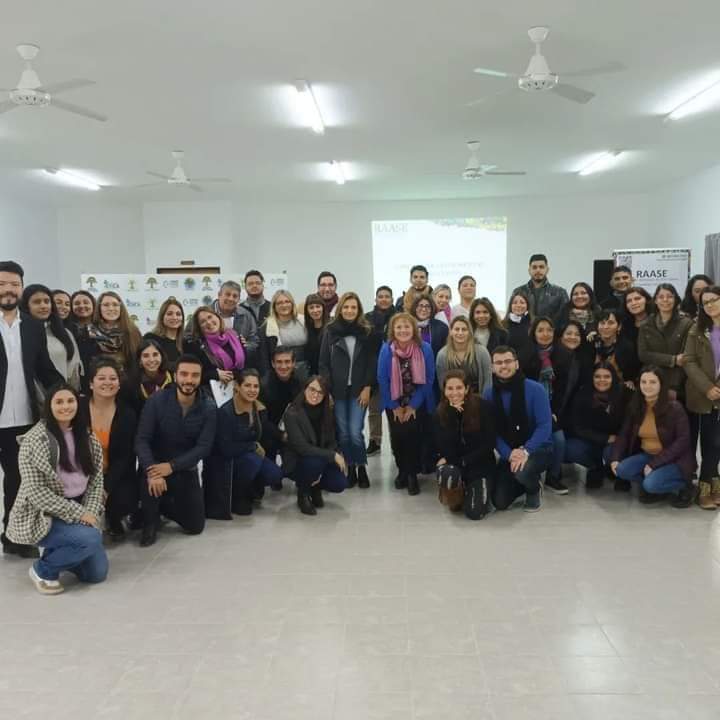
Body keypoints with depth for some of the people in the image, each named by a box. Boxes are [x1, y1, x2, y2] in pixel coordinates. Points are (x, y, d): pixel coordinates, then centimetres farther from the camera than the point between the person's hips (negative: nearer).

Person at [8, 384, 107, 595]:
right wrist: (78, 513, -21)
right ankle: (43, 569, -3)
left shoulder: (88, 438, 4)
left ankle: (56, 553, 28)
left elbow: (96, 481, 5)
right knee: (91, 538, -30)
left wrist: (90, 514, -12)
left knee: (97, 573, 1)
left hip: (79, 513, 6)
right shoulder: (34, 439, -16)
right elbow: (35, 492, -20)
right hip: (42, 516, -6)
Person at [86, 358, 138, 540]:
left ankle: (113, 519, 16)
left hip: (115, 476, 1)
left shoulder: (127, 414, -6)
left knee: (125, 501, -24)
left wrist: (106, 488, -19)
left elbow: (125, 457, -7)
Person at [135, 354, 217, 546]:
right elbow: (141, 440, -19)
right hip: (156, 464, -2)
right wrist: (151, 471, -37)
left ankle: (164, 504, 32)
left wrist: (171, 466, -29)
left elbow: (204, 447, -16)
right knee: (150, 483, -37)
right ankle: (150, 523, -6)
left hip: (185, 469, 2)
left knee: (195, 526, 2)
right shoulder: (156, 401, -15)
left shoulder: (208, 408, -10)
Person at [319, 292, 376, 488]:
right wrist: (326, 390, -4)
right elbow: (324, 363, 3)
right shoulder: (331, 331, 3)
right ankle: (350, 469, 17)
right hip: (337, 390, 1)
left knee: (355, 433, -8)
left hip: (359, 390, -1)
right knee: (343, 433, 3)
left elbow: (372, 362, 2)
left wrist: (367, 388, -6)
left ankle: (361, 468, 12)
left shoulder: (366, 332, 3)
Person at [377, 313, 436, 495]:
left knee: (413, 435, -12)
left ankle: (412, 474, 7)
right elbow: (382, 379, -8)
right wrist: (395, 406, -8)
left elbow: (428, 379, -9)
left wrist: (413, 405, -11)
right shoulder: (386, 349, -13)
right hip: (394, 404, 1)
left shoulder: (425, 349, -14)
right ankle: (402, 470, 25)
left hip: (417, 404, -1)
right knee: (397, 436, -1)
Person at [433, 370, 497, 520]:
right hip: (453, 464, 2)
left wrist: (463, 461, -15)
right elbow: (444, 449, -14)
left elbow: (489, 444, -11)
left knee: (475, 512, -20)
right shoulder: (439, 413, -4)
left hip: (480, 464, -2)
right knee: (446, 472, -36)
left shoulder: (484, 407, -12)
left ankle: (481, 491, 17)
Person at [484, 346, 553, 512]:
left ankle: (534, 491, 2)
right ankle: (527, 480, 28)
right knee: (500, 502, -3)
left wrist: (526, 451, -31)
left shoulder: (535, 389, -15)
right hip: (508, 453, 4)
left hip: (538, 449, -4)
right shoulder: (489, 394, -4)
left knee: (522, 472, -36)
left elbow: (545, 426, -19)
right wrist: (508, 454, -21)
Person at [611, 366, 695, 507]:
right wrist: (615, 458, -14)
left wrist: (655, 464, -22)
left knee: (651, 484, -29)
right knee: (621, 470, -21)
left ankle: (684, 486, 0)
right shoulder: (635, 407, 0)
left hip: (674, 460, -5)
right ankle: (653, 487, 2)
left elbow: (683, 441, -17)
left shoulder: (674, 407, -16)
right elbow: (624, 435, 3)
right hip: (647, 456, 5)